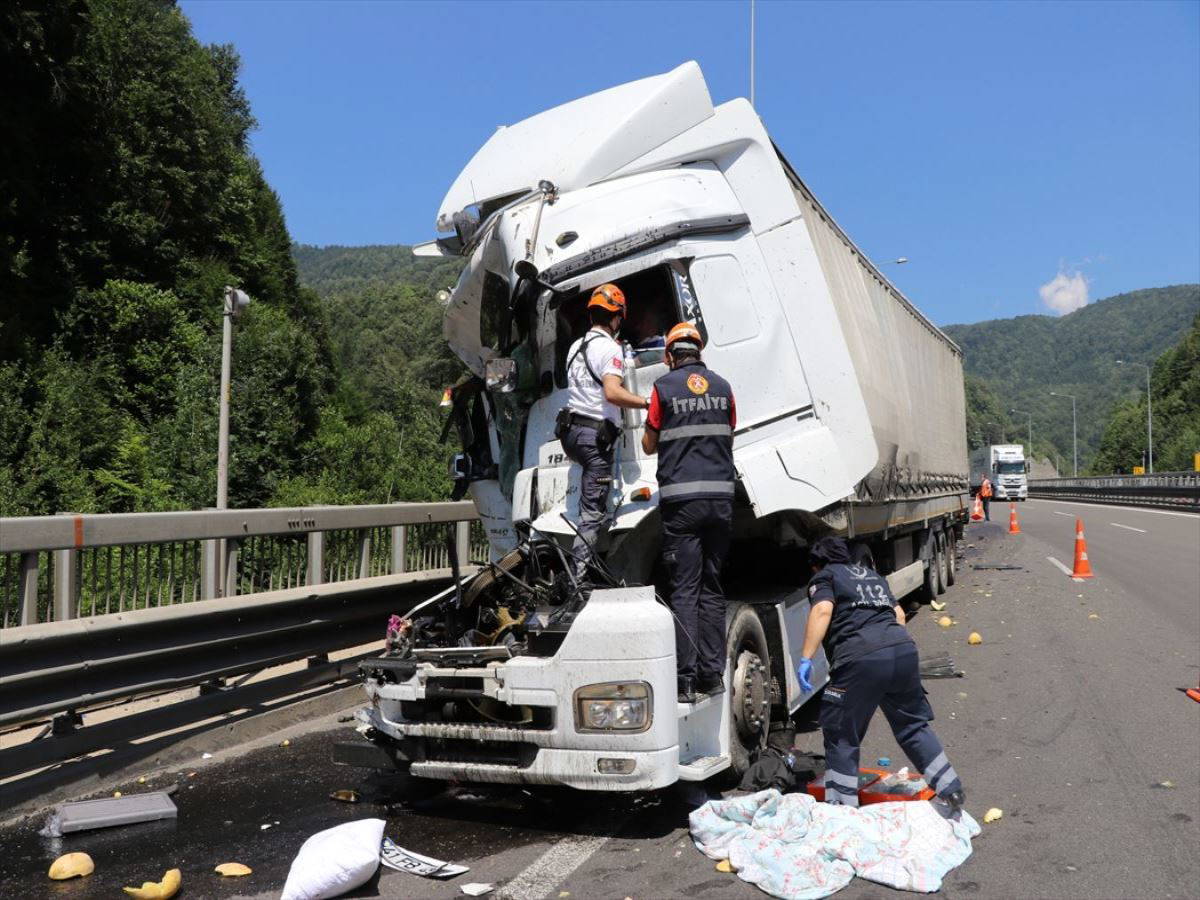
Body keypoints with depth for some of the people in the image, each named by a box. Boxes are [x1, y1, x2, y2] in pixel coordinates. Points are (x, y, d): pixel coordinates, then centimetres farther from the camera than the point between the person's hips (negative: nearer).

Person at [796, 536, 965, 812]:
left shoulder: (823, 577, 10)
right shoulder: (871, 574, 31)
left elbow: (823, 610, -9)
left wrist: (806, 658, -15)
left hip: (860, 659, -6)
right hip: (904, 648, 6)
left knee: (841, 737, 6)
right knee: (914, 726, 24)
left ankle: (841, 807, 8)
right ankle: (951, 789, 25)